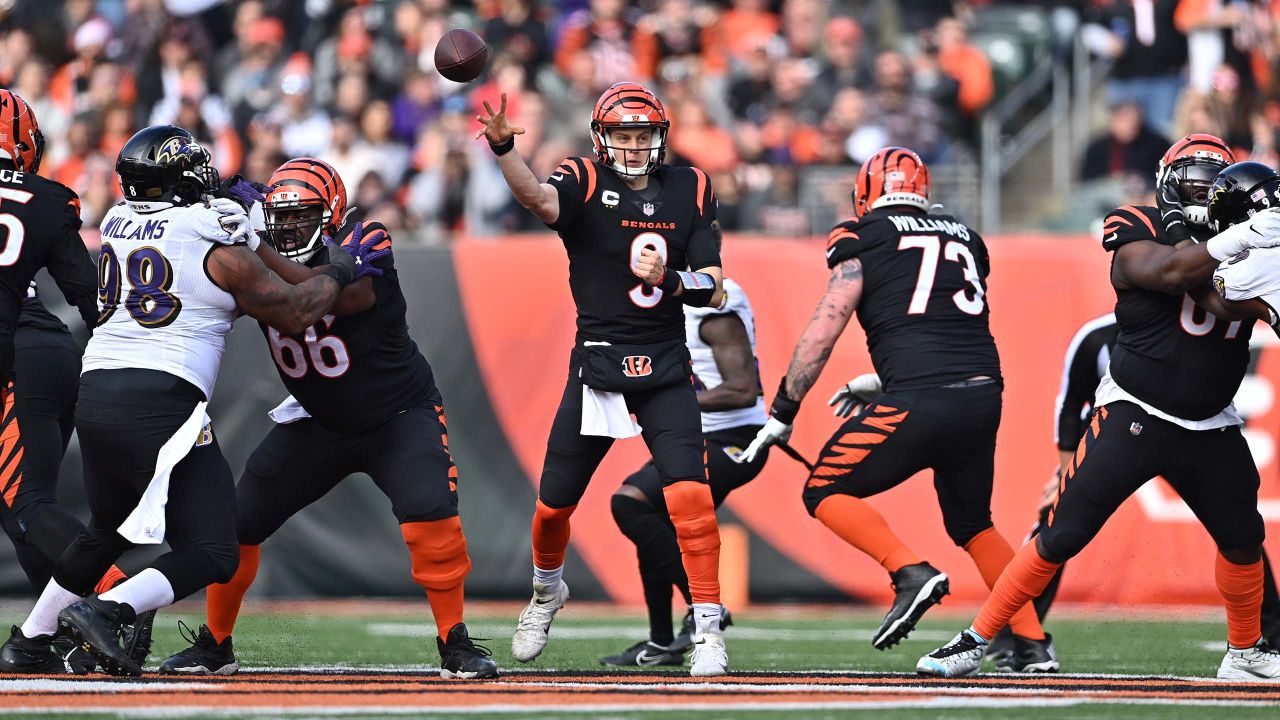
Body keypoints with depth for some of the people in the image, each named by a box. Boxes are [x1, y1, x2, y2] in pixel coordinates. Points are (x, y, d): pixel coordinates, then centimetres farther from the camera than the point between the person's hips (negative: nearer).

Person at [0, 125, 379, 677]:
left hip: (94, 393, 7)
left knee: (106, 531, 28)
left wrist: (231, 210, 34)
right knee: (210, 554, -2)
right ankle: (103, 612, -20)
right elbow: (296, 314, 5)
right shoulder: (219, 250, -4)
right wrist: (339, 271, 21)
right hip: (160, 402, -7)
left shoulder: (117, 226, 12)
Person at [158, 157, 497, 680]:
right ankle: (215, 645, 19)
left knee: (430, 514, -25)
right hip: (317, 422, 4)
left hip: (399, 415, -4)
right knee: (236, 522, 0)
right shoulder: (263, 262, -8)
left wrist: (258, 250, -46)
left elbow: (336, 297, -40)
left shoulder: (365, 245, -22)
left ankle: (455, 644, -11)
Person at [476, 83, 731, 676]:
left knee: (689, 497, -16)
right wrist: (503, 149, -48)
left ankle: (707, 628, -8)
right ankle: (547, 589, 39)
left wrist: (669, 280, -16)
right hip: (597, 364, -1)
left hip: (666, 370, 1)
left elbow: (714, 290, 5)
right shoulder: (585, 184, -4)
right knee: (556, 500, 7)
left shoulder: (689, 192, 5)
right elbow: (538, 197, -29)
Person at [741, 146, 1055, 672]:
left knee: (826, 492, 8)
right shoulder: (965, 239, 23)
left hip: (921, 401, -6)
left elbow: (823, 331, 1)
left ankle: (911, 572, -13)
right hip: (984, 394, 6)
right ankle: (1033, 644, 16)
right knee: (972, 525, 24)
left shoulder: (864, 240, 7)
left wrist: (781, 414, 7)